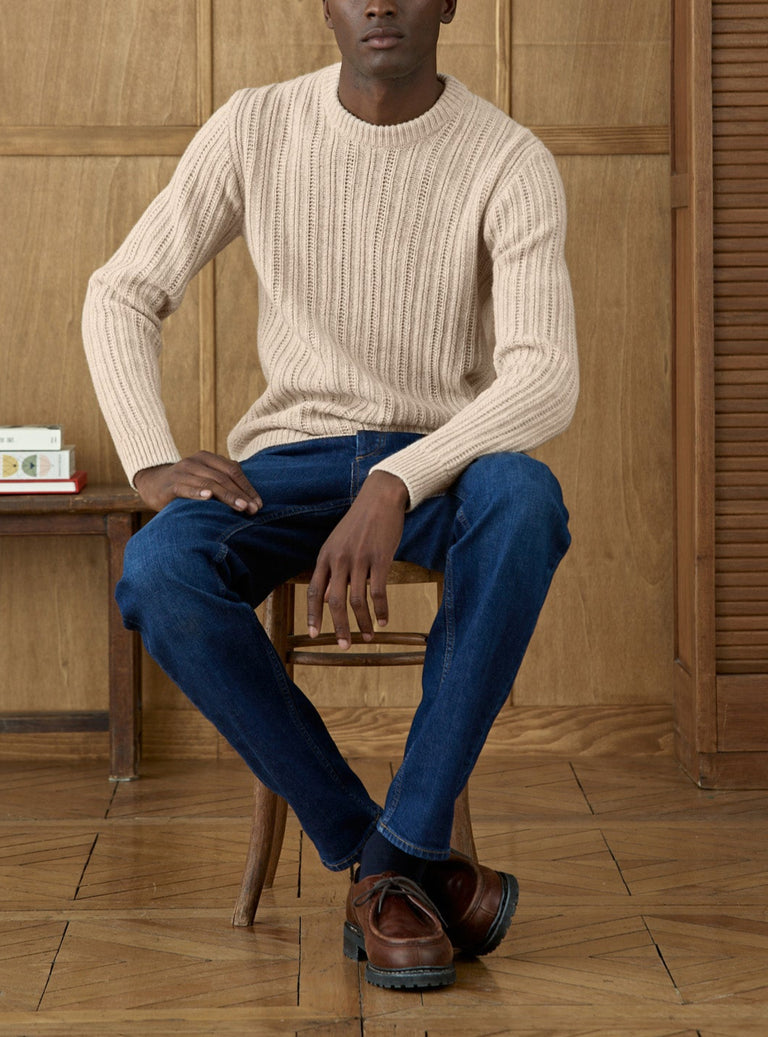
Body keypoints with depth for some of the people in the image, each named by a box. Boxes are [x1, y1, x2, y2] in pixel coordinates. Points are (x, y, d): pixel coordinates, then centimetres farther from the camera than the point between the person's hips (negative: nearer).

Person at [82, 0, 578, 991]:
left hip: (439, 460, -1)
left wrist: (395, 487, -37)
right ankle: (382, 855, -19)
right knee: (157, 572, -31)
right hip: (290, 456, 2)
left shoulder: (511, 161, -9)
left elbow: (546, 380, -21)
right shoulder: (255, 129, -2)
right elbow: (123, 294, 2)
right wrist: (151, 465, -16)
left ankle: (393, 857, -27)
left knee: (523, 500, -39)